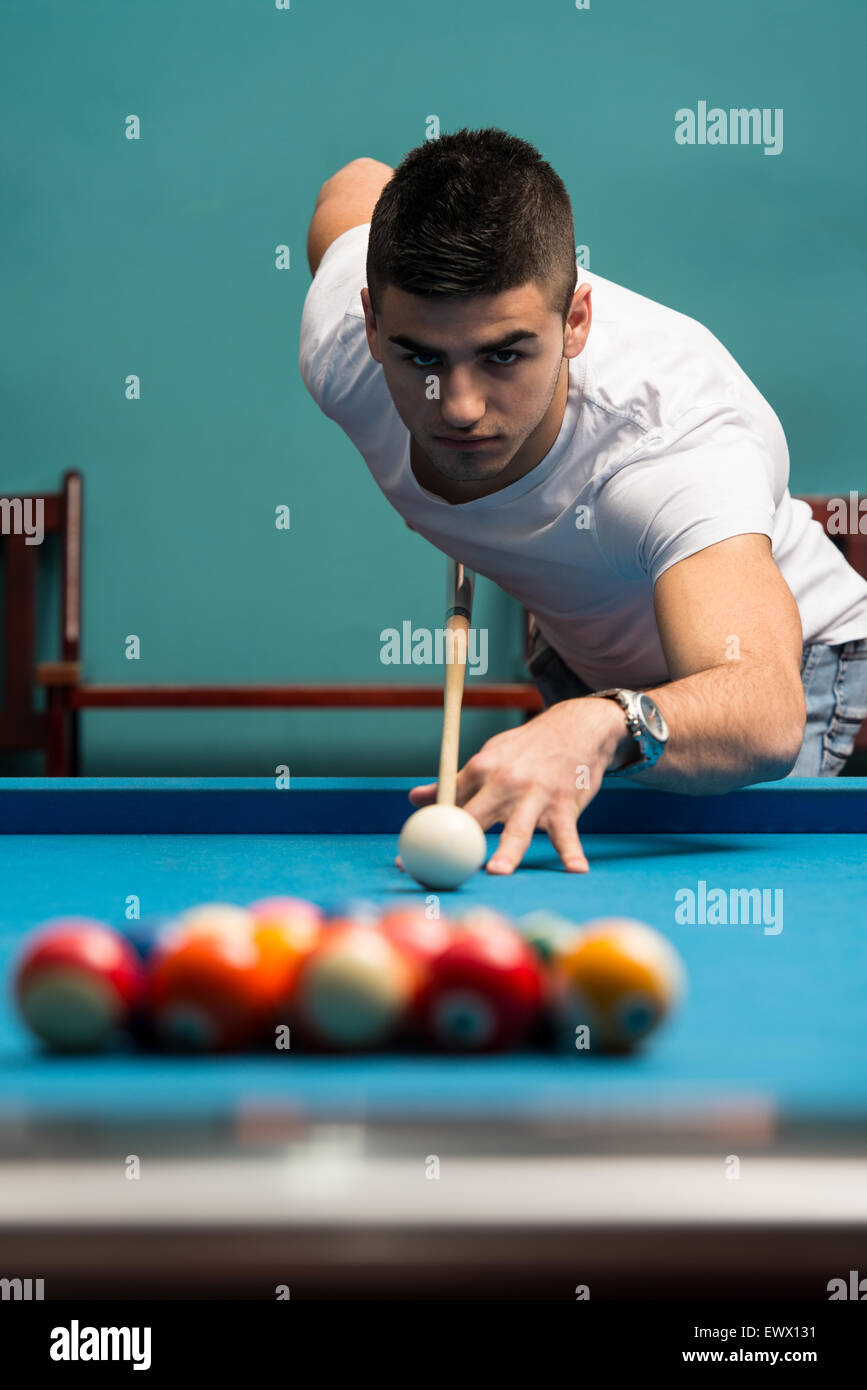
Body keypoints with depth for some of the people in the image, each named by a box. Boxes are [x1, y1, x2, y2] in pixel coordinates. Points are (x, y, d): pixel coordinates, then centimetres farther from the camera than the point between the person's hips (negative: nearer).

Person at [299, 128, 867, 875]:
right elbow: (356, 186, -2)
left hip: (783, 656, -5)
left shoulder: (678, 434, -45)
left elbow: (767, 709, -61)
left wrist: (603, 727, -84)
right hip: (574, 658, 5)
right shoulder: (338, 347, -28)